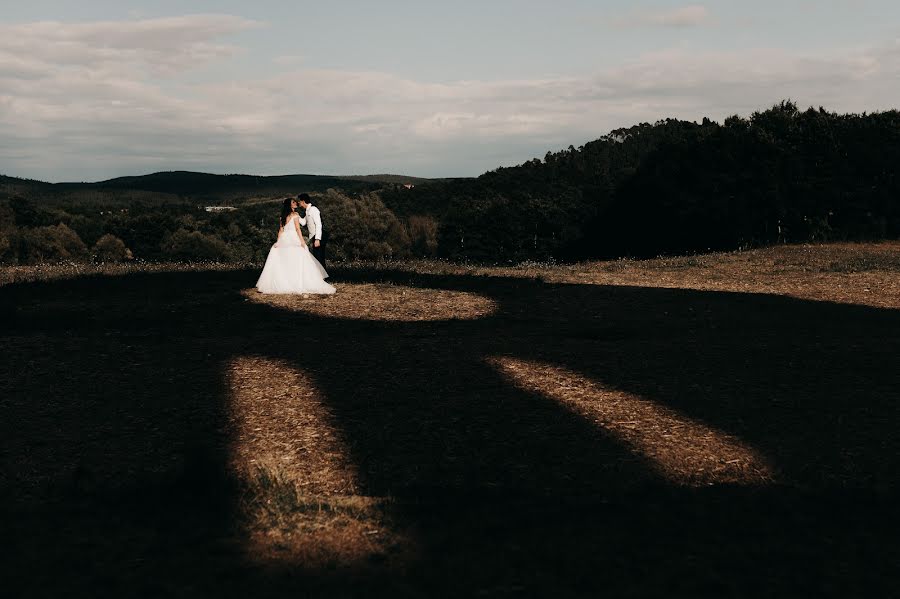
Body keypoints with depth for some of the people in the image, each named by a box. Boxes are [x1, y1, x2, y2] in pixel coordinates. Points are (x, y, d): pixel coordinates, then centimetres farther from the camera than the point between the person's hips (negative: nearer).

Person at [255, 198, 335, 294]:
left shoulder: (283, 217, 14)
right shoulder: (295, 214, -4)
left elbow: (281, 230, 12)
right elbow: (297, 228, -10)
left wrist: (278, 241, 11)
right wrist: (302, 240, -12)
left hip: (284, 239, 6)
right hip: (293, 239, -6)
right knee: (298, 262, -6)